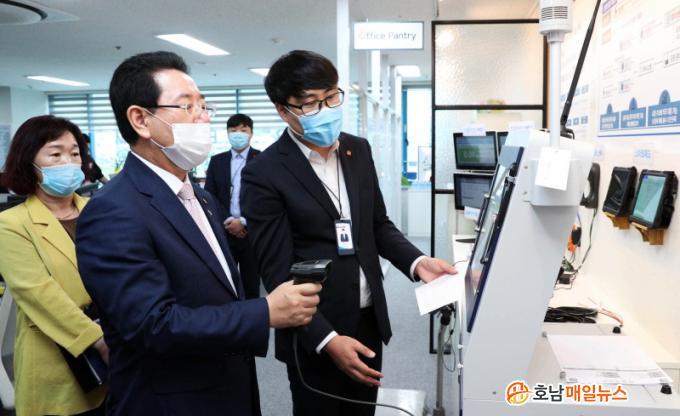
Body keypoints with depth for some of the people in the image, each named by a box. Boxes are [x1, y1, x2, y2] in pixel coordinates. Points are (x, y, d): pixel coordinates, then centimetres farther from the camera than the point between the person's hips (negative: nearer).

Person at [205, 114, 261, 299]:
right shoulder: (217, 161, 11)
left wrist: (243, 221, -13)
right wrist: (227, 221, -9)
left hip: (252, 232, -2)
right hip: (224, 231, 2)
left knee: (251, 283, 6)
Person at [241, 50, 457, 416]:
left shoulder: (358, 150, 3)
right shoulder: (264, 174, -16)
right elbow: (278, 273, -16)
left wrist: (416, 262, -6)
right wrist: (326, 339, -22)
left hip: (369, 319, 6)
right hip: (314, 333, -5)